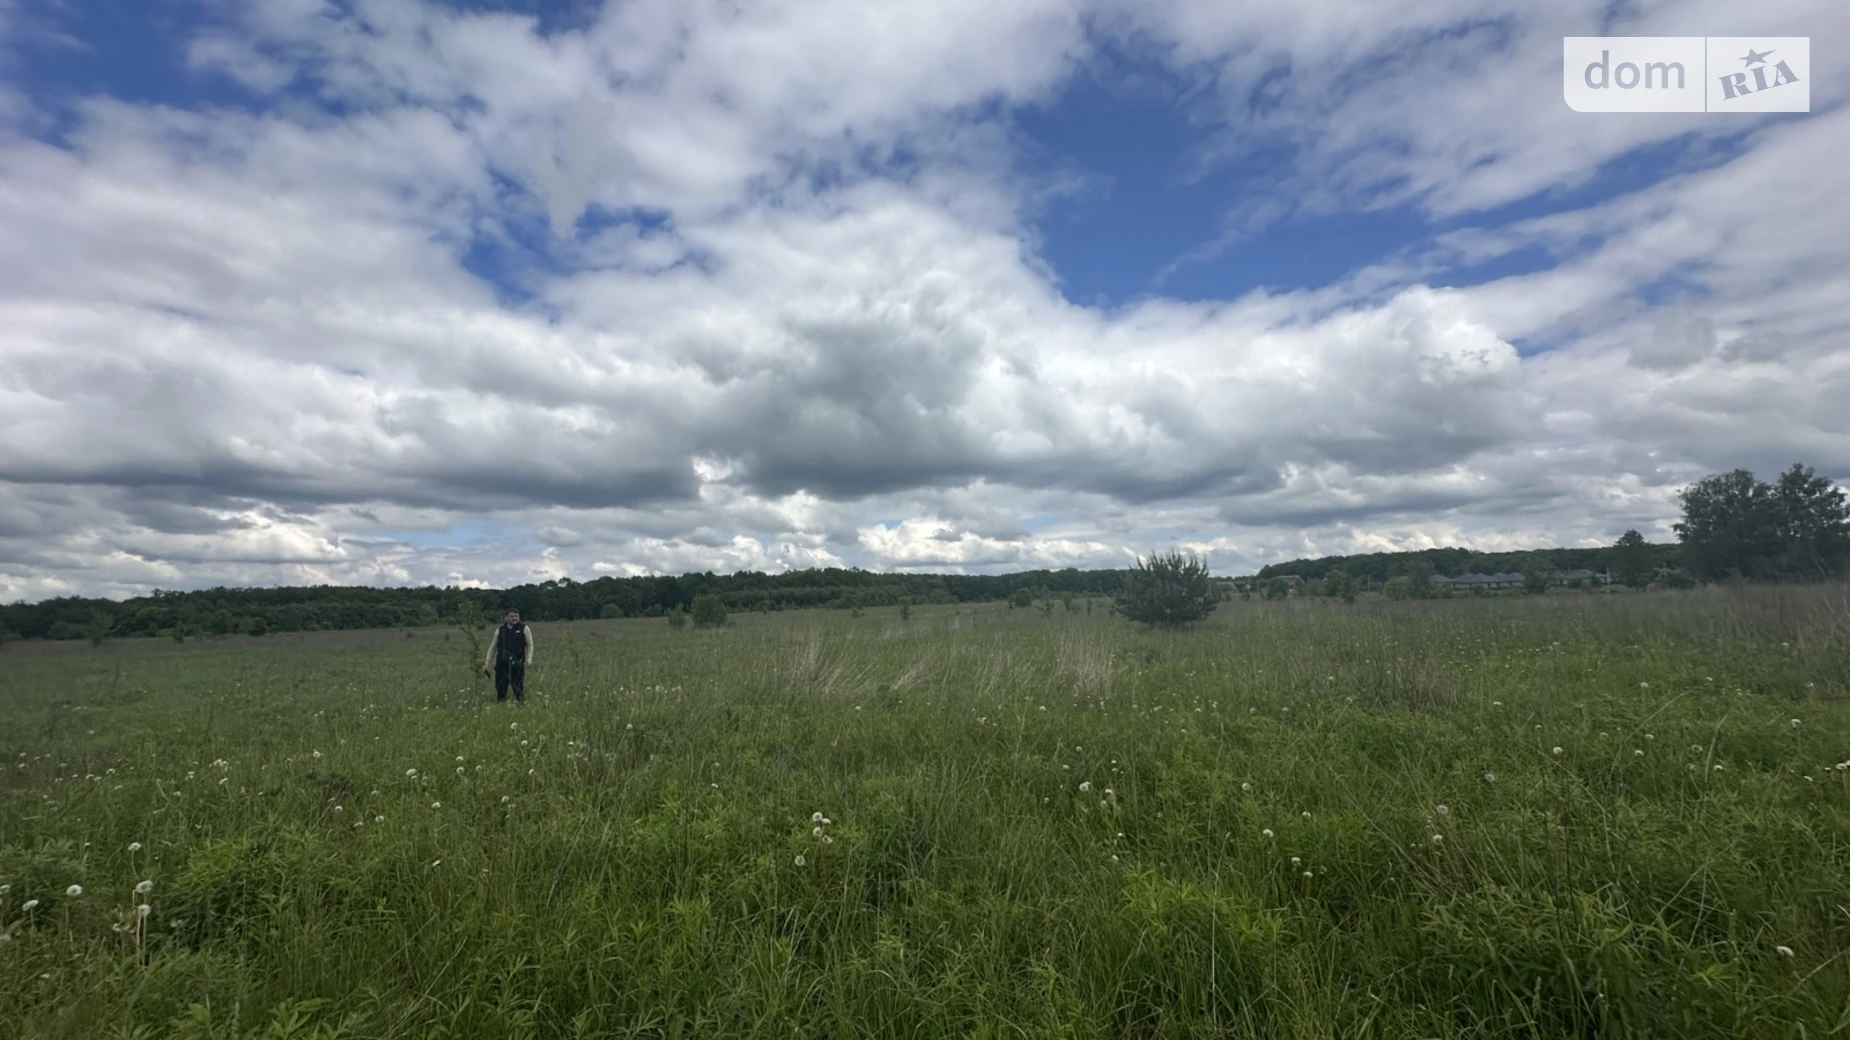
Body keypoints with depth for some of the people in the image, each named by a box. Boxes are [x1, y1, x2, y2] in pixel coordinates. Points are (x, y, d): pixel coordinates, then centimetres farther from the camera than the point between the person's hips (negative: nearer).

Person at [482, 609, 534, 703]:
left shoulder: (524, 629, 5)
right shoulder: (499, 630, 13)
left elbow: (530, 645, 3)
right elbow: (493, 647, 16)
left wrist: (529, 658, -12)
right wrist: (486, 663, 11)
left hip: (517, 664, -3)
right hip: (501, 664, 3)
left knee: (518, 688, -5)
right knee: (500, 688, 5)